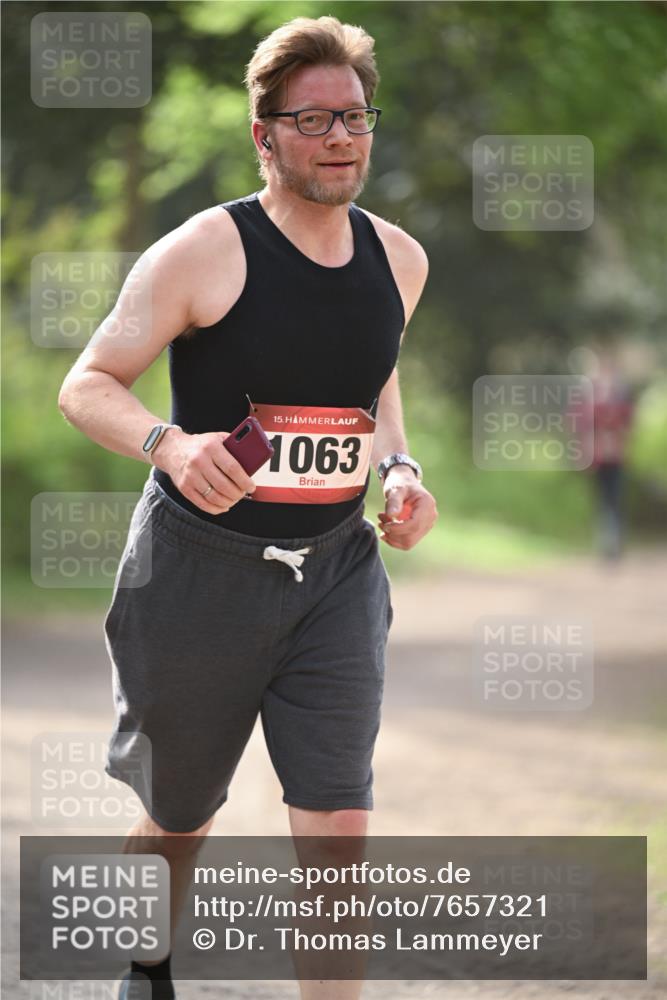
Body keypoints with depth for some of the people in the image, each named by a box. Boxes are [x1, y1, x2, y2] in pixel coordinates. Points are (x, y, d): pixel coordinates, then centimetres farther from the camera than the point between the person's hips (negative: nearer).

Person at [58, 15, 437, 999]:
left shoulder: (398, 259, 3)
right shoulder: (205, 253, -14)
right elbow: (86, 386, -11)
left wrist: (399, 466, 4)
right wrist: (169, 443, -31)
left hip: (336, 571, 3)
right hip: (198, 571, -3)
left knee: (339, 824, -9)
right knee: (179, 820, 14)